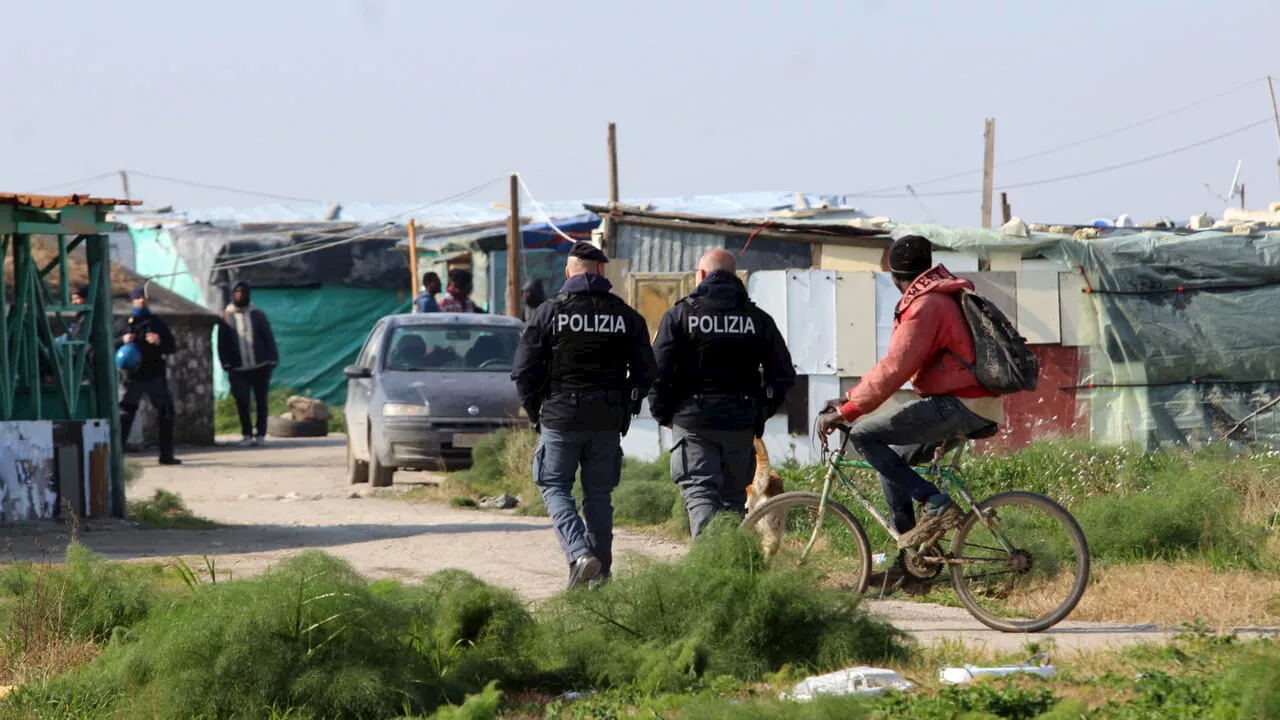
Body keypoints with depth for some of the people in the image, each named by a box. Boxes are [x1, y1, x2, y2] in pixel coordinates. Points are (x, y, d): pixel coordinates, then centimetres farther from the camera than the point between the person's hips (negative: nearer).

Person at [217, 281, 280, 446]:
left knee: (261, 401, 3)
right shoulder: (226, 317, 6)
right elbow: (222, 344, 4)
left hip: (260, 367, 1)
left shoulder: (258, 315, 9)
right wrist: (226, 364, -7)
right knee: (242, 402, -7)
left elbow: (269, 339, 7)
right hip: (239, 369, -1)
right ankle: (247, 434, 1)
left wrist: (271, 363, -3)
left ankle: (261, 434, 8)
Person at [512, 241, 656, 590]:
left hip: (560, 417, -3)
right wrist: (626, 408, 18)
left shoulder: (549, 312, -4)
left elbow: (524, 371, -5)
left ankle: (580, 554, -17)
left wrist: (535, 411, 8)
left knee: (555, 487, 5)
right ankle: (601, 572, 12)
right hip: (608, 422, 3)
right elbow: (644, 371, 7)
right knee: (599, 494, 12)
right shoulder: (626, 315, 4)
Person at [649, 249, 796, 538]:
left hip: (693, 420, -3)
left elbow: (659, 372, -7)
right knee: (734, 500, 15)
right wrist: (760, 413, 17)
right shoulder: (758, 319, 7)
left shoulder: (679, 315, -1)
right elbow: (783, 375, 6)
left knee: (700, 494, -7)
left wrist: (662, 414, 8)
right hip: (740, 423, 3)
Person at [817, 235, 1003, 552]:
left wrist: (845, 412, -14)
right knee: (890, 458, 18)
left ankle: (936, 505, -17)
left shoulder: (925, 305, -13)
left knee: (864, 436, -11)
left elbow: (893, 369, -19)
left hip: (959, 406, -10)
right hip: (978, 411, 10)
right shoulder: (946, 295, 19)